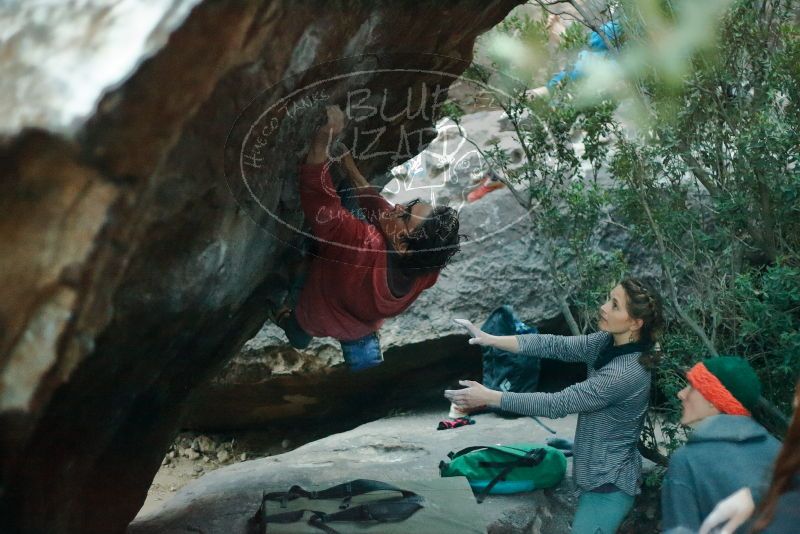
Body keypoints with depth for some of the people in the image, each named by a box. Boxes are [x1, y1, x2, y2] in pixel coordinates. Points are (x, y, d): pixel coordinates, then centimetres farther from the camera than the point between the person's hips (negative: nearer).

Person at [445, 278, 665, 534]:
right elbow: (554, 345, -2)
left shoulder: (627, 373, -30)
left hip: (609, 485, -9)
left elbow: (556, 404, -27)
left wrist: (489, 397, -23)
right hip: (597, 475, 9)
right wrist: (490, 339, -11)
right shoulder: (607, 342, -4)